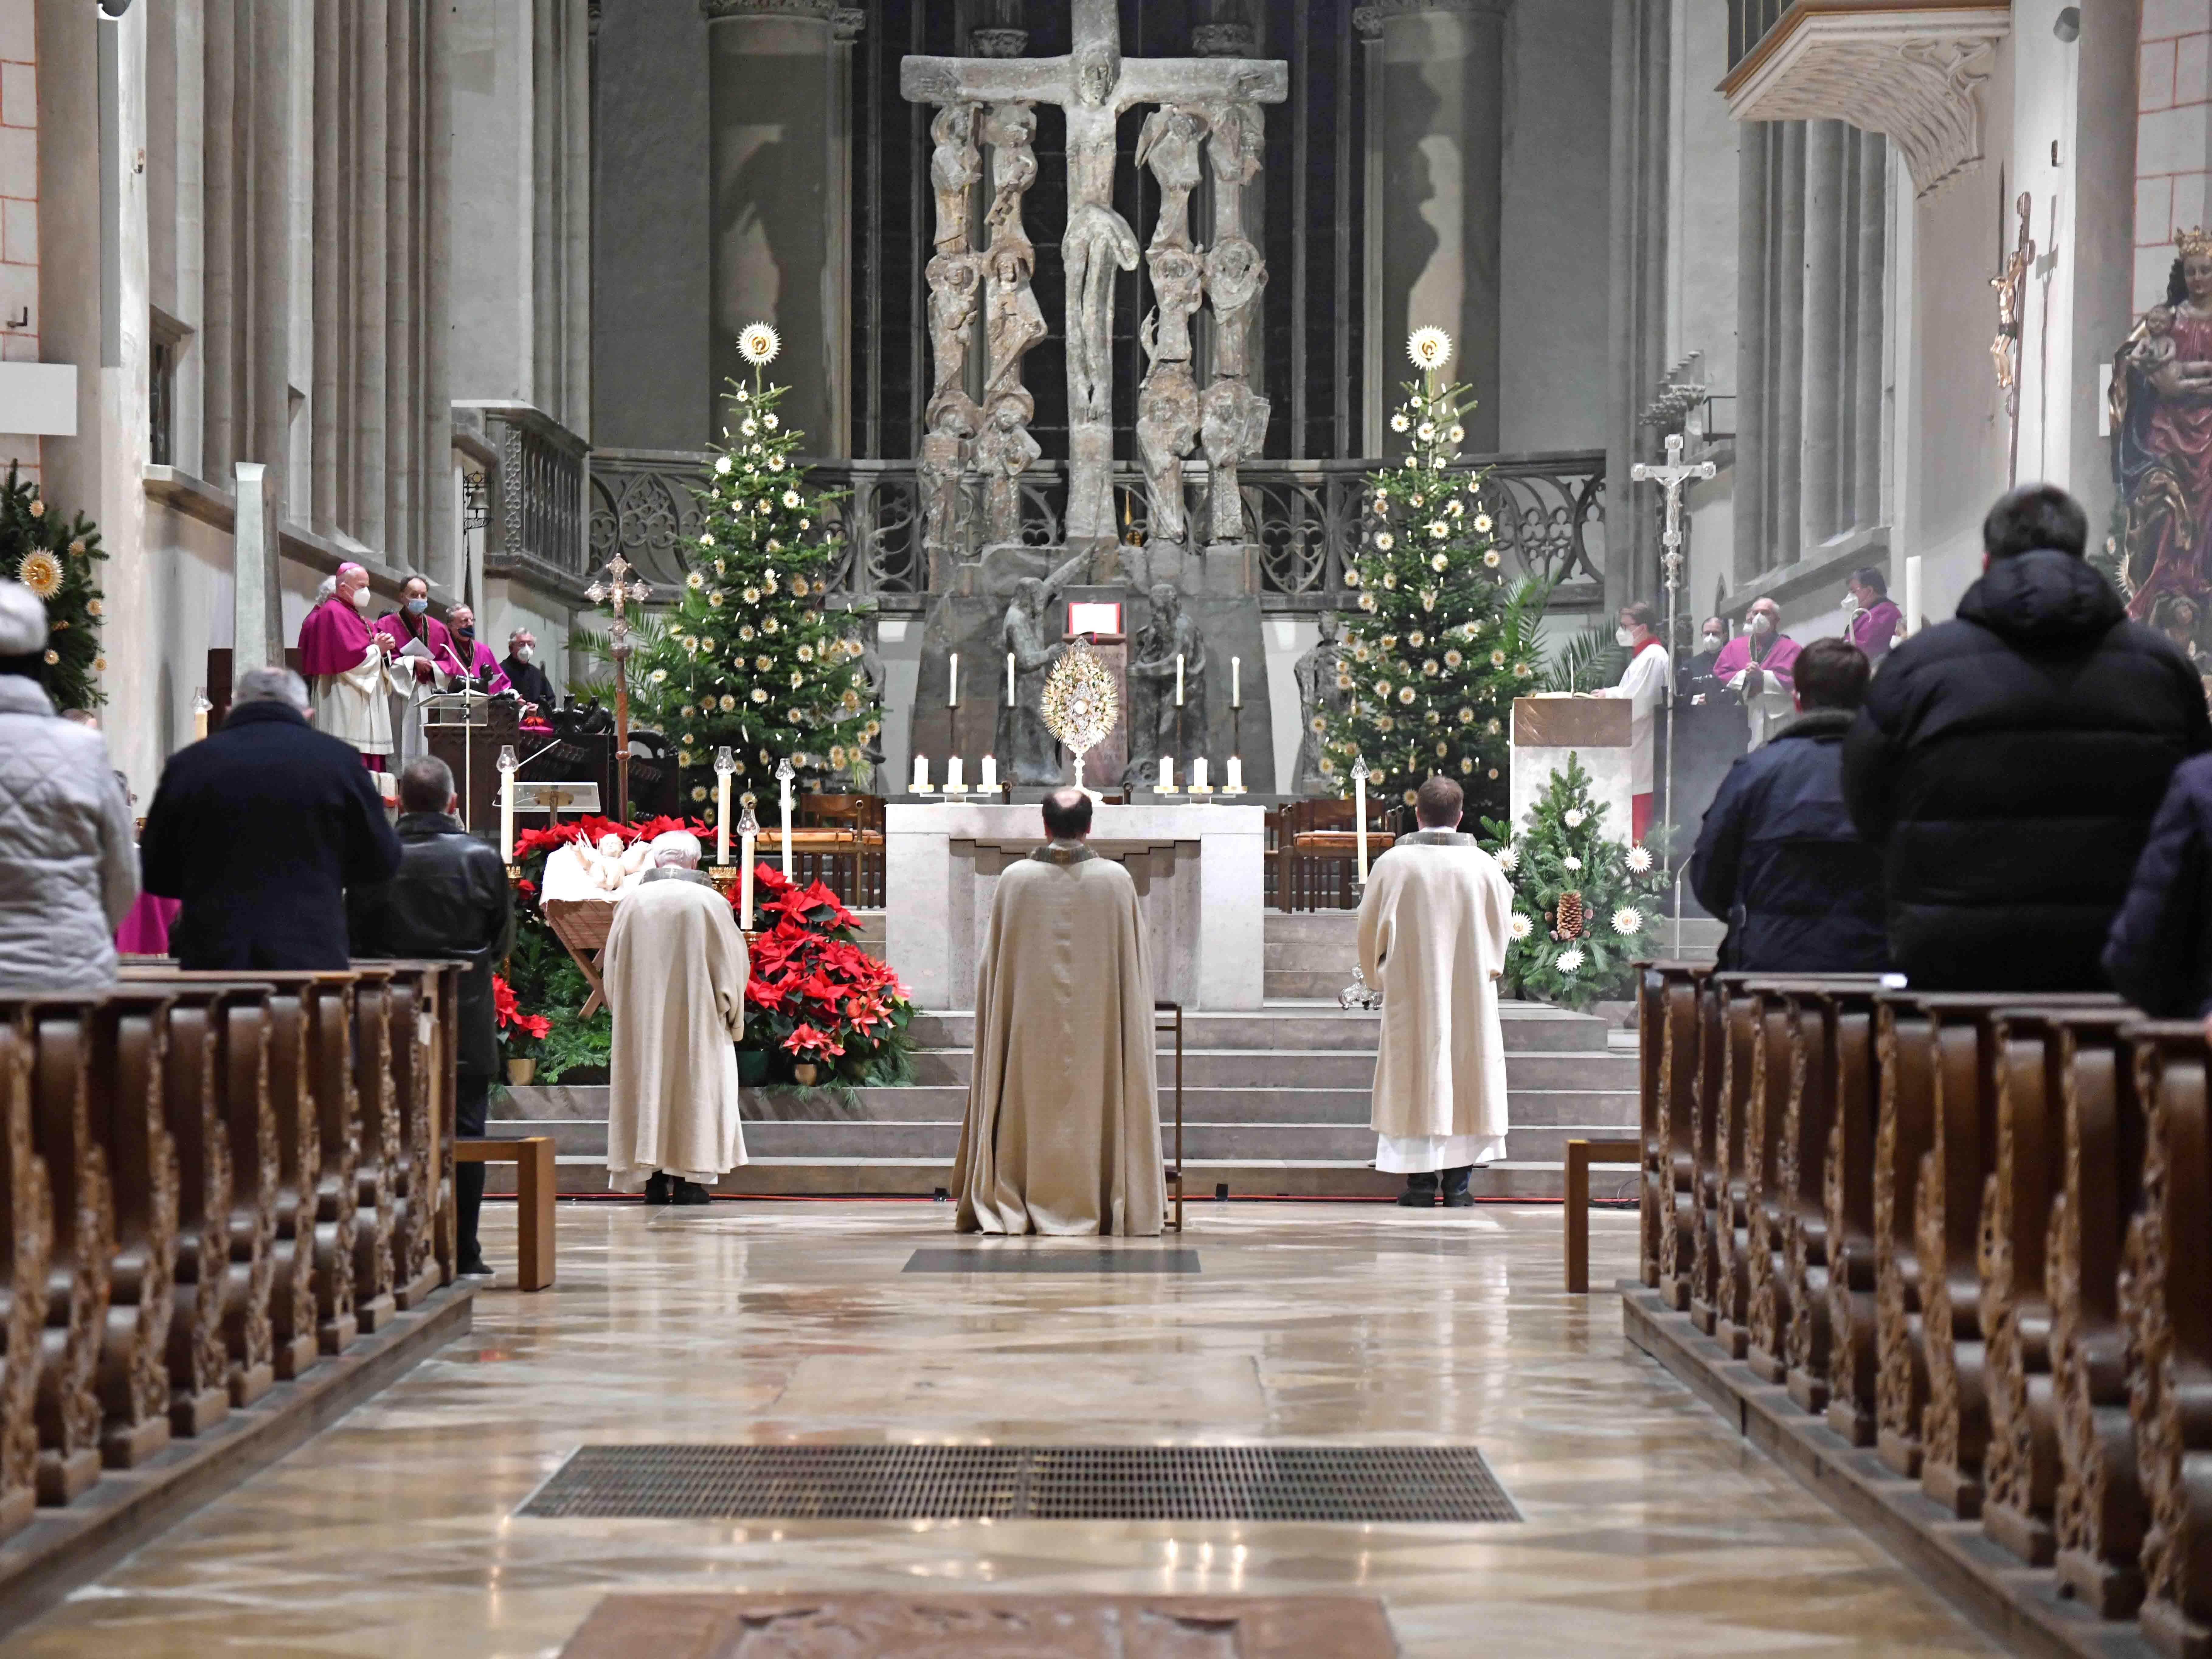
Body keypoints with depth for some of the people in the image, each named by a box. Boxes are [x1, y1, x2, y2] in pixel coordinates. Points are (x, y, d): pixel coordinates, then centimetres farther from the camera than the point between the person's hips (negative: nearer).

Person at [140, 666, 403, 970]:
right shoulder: (338, 759, -2)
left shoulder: (188, 765, 2)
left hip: (211, 957, 1)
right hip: (310, 956, -1)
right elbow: (381, 863, 5)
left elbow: (154, 876, 10)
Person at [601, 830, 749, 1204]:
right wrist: (732, 1017, 10)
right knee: (694, 1086, 3)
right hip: (695, 1019, -2)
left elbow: (612, 965, 6)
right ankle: (689, 1182, -1)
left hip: (641, 1020, 2)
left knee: (648, 1084, 7)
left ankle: (655, 1184, 5)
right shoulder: (710, 901, -6)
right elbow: (731, 963, -2)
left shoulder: (632, 901, 0)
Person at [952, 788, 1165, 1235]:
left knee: (1032, 1112, 8)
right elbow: (1135, 961, 1)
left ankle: (1015, 1206, 8)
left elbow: (992, 963, 2)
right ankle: (1098, 1205, 6)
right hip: (1098, 1027, 0)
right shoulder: (1116, 880, -4)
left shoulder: (1015, 880, -4)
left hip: (1029, 1028, 0)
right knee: (1093, 1108, 6)